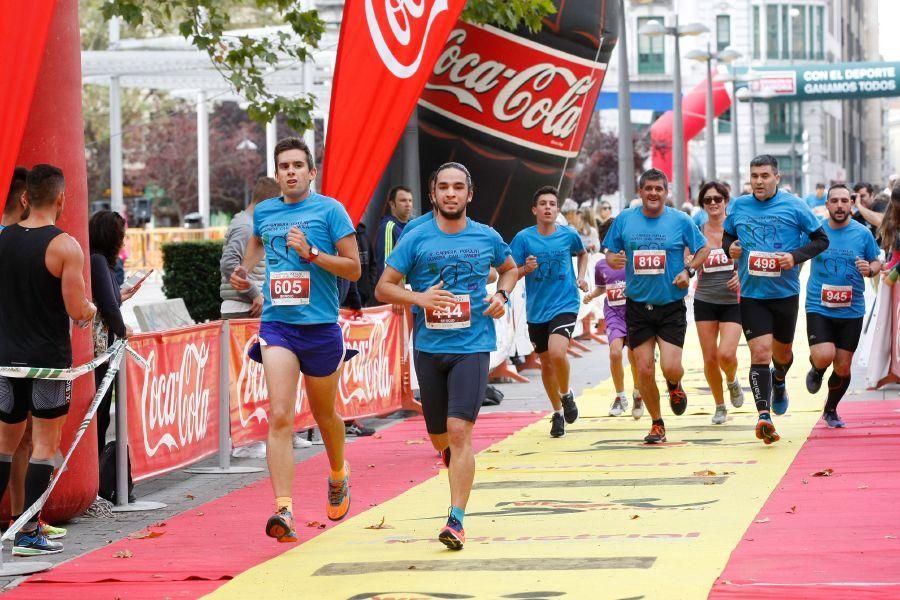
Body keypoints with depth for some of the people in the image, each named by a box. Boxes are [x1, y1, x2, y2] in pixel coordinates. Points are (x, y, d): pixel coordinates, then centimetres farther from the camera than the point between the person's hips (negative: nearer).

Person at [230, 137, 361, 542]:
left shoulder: (329, 210, -3)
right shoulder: (263, 212, 9)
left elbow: (354, 269, -6)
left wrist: (311, 253, -17)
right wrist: (244, 271, 14)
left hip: (321, 326, -2)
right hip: (277, 325, 2)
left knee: (324, 414, 16)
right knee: (279, 417, -14)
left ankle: (338, 477, 46)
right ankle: (283, 508, -21)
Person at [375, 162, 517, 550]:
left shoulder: (487, 238, 4)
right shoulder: (416, 239, -1)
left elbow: (510, 269, 24)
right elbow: (383, 288, 0)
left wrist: (502, 295, 4)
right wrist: (419, 297, -17)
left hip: (472, 346, -1)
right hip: (429, 347, 2)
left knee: (459, 430, -16)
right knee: (439, 437, 12)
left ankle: (456, 521, -15)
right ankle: (453, 456, 50)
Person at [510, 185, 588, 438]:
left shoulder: (569, 235, -2)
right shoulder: (523, 238, -5)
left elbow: (582, 254, 21)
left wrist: (581, 277, 7)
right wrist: (526, 269, -22)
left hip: (565, 306, -2)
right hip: (536, 310, 2)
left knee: (557, 353, -25)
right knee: (546, 363, 12)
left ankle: (566, 394, 5)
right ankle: (557, 413, 32)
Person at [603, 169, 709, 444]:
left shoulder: (680, 220, -3)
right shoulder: (624, 220, 2)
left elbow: (703, 249, 8)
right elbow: (610, 253, 11)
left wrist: (688, 270, -9)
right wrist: (613, 259, -12)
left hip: (671, 306, -2)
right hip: (637, 306, 2)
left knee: (670, 367, -13)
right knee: (644, 370, -2)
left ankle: (674, 385, 26)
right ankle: (657, 424, 17)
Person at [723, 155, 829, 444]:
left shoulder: (794, 206, -5)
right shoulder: (738, 206, 3)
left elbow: (821, 239, 0)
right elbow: (726, 237, 18)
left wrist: (796, 256, -16)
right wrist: (730, 248, -6)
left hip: (785, 293, 0)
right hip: (751, 294, 0)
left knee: (781, 352, 18)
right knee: (760, 353, -14)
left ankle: (779, 381, 53)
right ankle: (764, 416, -19)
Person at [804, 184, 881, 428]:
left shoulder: (862, 233, 0)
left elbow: (876, 262, 10)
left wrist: (870, 269, -11)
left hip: (851, 310, 1)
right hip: (818, 307, -1)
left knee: (843, 367, 5)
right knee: (824, 356, -22)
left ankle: (830, 410, 31)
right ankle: (816, 371, 17)